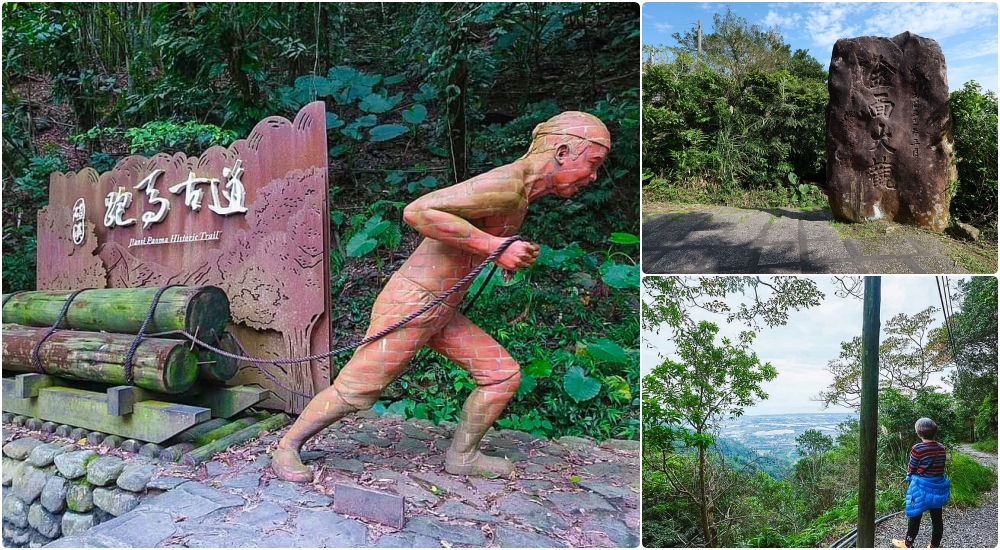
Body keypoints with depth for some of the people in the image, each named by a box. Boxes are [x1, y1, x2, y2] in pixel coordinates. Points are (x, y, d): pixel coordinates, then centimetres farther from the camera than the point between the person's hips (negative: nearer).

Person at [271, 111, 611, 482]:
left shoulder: (519, 191, 8)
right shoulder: (504, 184, -24)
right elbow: (417, 212, -33)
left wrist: (517, 254, 11)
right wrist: (493, 246, -30)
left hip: (440, 312, 9)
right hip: (408, 305, -9)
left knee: (504, 375, 7)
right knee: (354, 393, 4)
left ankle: (462, 456, 22)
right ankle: (287, 448, 27)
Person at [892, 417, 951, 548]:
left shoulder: (918, 449, -20)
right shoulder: (941, 448, -3)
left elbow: (911, 469, -10)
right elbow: (941, 467, 6)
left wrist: (909, 474, 11)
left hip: (922, 487, -5)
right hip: (938, 486, 5)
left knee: (915, 516, 9)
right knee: (936, 518, 13)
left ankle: (908, 544, 22)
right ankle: (934, 546, 24)